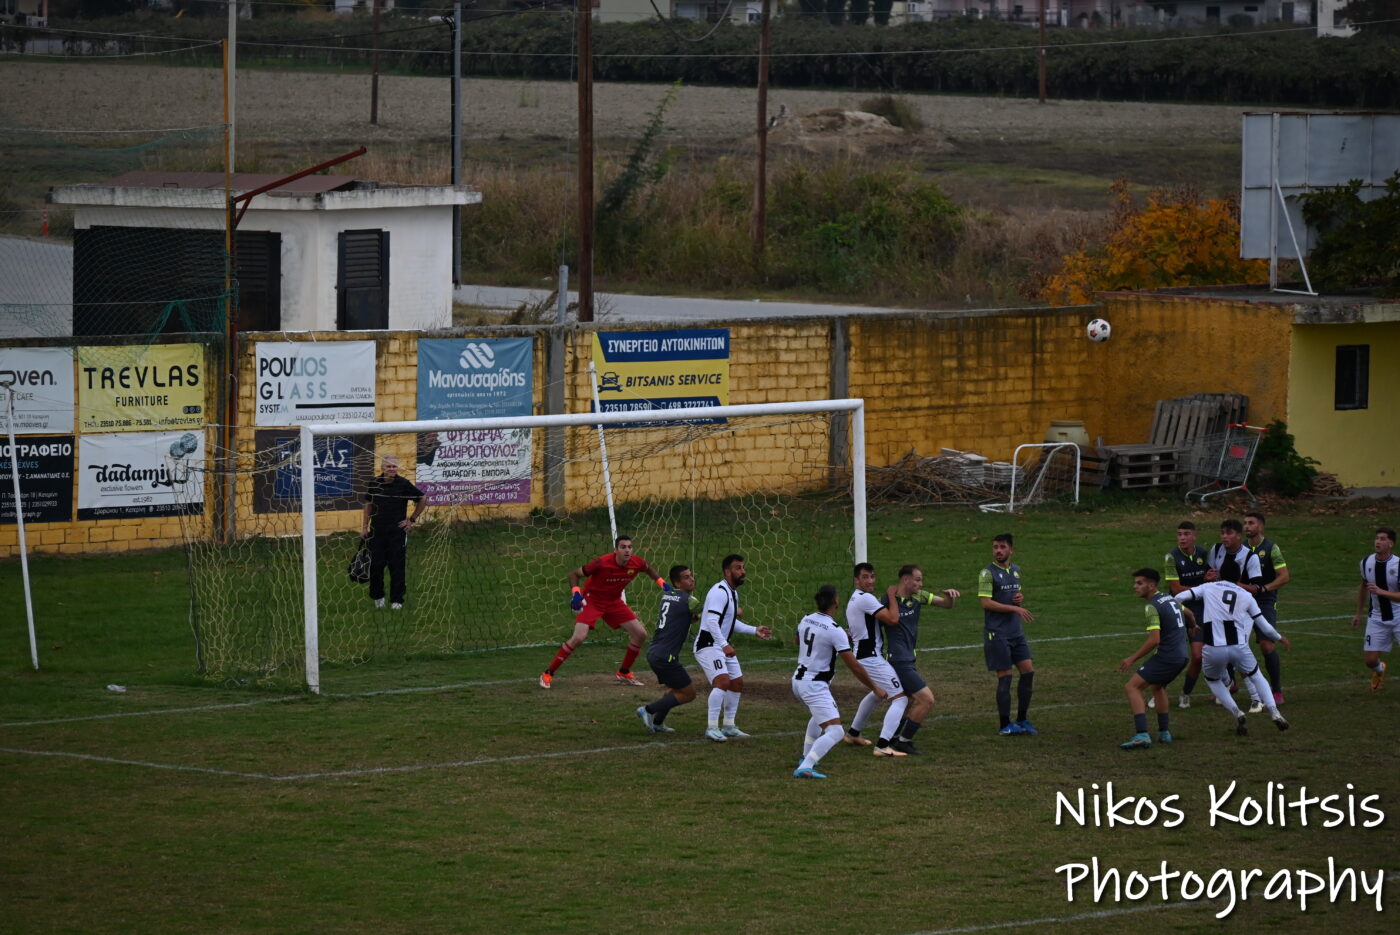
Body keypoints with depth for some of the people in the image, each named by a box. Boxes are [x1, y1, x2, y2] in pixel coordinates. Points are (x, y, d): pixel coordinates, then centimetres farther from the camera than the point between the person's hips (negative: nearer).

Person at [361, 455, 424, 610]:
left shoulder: (404, 484, -6)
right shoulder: (374, 483, 2)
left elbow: (421, 500, 5)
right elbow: (368, 504, 15)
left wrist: (412, 520, 3)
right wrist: (365, 526, 12)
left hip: (398, 532, -2)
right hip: (377, 531, 2)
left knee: (397, 567, 0)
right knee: (376, 565, 2)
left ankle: (397, 600, 8)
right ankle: (378, 596, 19)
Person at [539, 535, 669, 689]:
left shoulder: (637, 563, -13)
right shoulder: (602, 563, -28)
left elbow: (649, 569, 14)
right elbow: (574, 574, -18)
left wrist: (661, 582, 1)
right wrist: (575, 593, -33)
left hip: (614, 602, 6)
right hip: (592, 600, -6)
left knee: (640, 634, -1)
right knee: (579, 638, -22)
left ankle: (624, 673, 20)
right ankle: (548, 674, -9)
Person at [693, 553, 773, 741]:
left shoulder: (732, 592, 14)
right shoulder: (719, 592, -19)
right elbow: (711, 622, -28)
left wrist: (754, 631, 18)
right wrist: (724, 645, -35)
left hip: (723, 646, 10)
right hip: (708, 645, -10)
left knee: (737, 683, 12)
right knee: (722, 681, -23)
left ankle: (728, 726, 22)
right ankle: (712, 727, -21)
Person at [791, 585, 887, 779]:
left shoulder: (806, 621, 3)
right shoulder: (835, 631, -19)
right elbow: (854, 667, -17)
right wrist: (875, 688, -4)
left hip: (798, 680, 8)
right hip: (815, 686, -8)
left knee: (819, 715, 36)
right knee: (834, 732, -13)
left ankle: (806, 758, 38)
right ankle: (804, 768, -29)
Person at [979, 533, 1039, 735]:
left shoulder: (1016, 570, 13)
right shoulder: (988, 573, -9)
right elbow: (986, 603, -17)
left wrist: (1021, 598, 3)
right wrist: (1015, 608, -21)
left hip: (1016, 631, 7)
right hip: (997, 633, -7)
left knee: (1028, 671, 3)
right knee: (1005, 677, -5)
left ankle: (1021, 721, 15)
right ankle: (1005, 725, 3)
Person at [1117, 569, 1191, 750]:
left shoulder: (1152, 607, -14)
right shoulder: (1170, 599, 14)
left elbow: (1154, 639, -22)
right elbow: (1188, 613, 34)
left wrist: (1133, 659, -15)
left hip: (1167, 656, -9)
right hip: (1183, 655, 9)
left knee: (1132, 687, -9)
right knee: (1157, 686, 33)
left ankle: (1141, 735, -22)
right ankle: (1164, 733, 32)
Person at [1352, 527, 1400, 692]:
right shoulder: (1366, 563, -1)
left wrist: (1381, 592, -34)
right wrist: (1358, 614, 21)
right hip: (1377, 618, 4)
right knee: (1369, 659, 0)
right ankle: (1379, 670, 37)